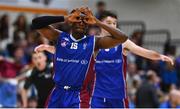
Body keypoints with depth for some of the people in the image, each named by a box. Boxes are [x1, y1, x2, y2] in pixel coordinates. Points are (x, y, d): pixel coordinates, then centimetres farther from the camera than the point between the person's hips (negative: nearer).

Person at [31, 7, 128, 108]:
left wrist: (97, 22, -13)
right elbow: (36, 23, -7)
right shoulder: (60, 37, 4)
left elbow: (122, 38, -11)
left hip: (77, 96, -3)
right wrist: (65, 19, -13)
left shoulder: (93, 42, -1)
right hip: (57, 93, 3)